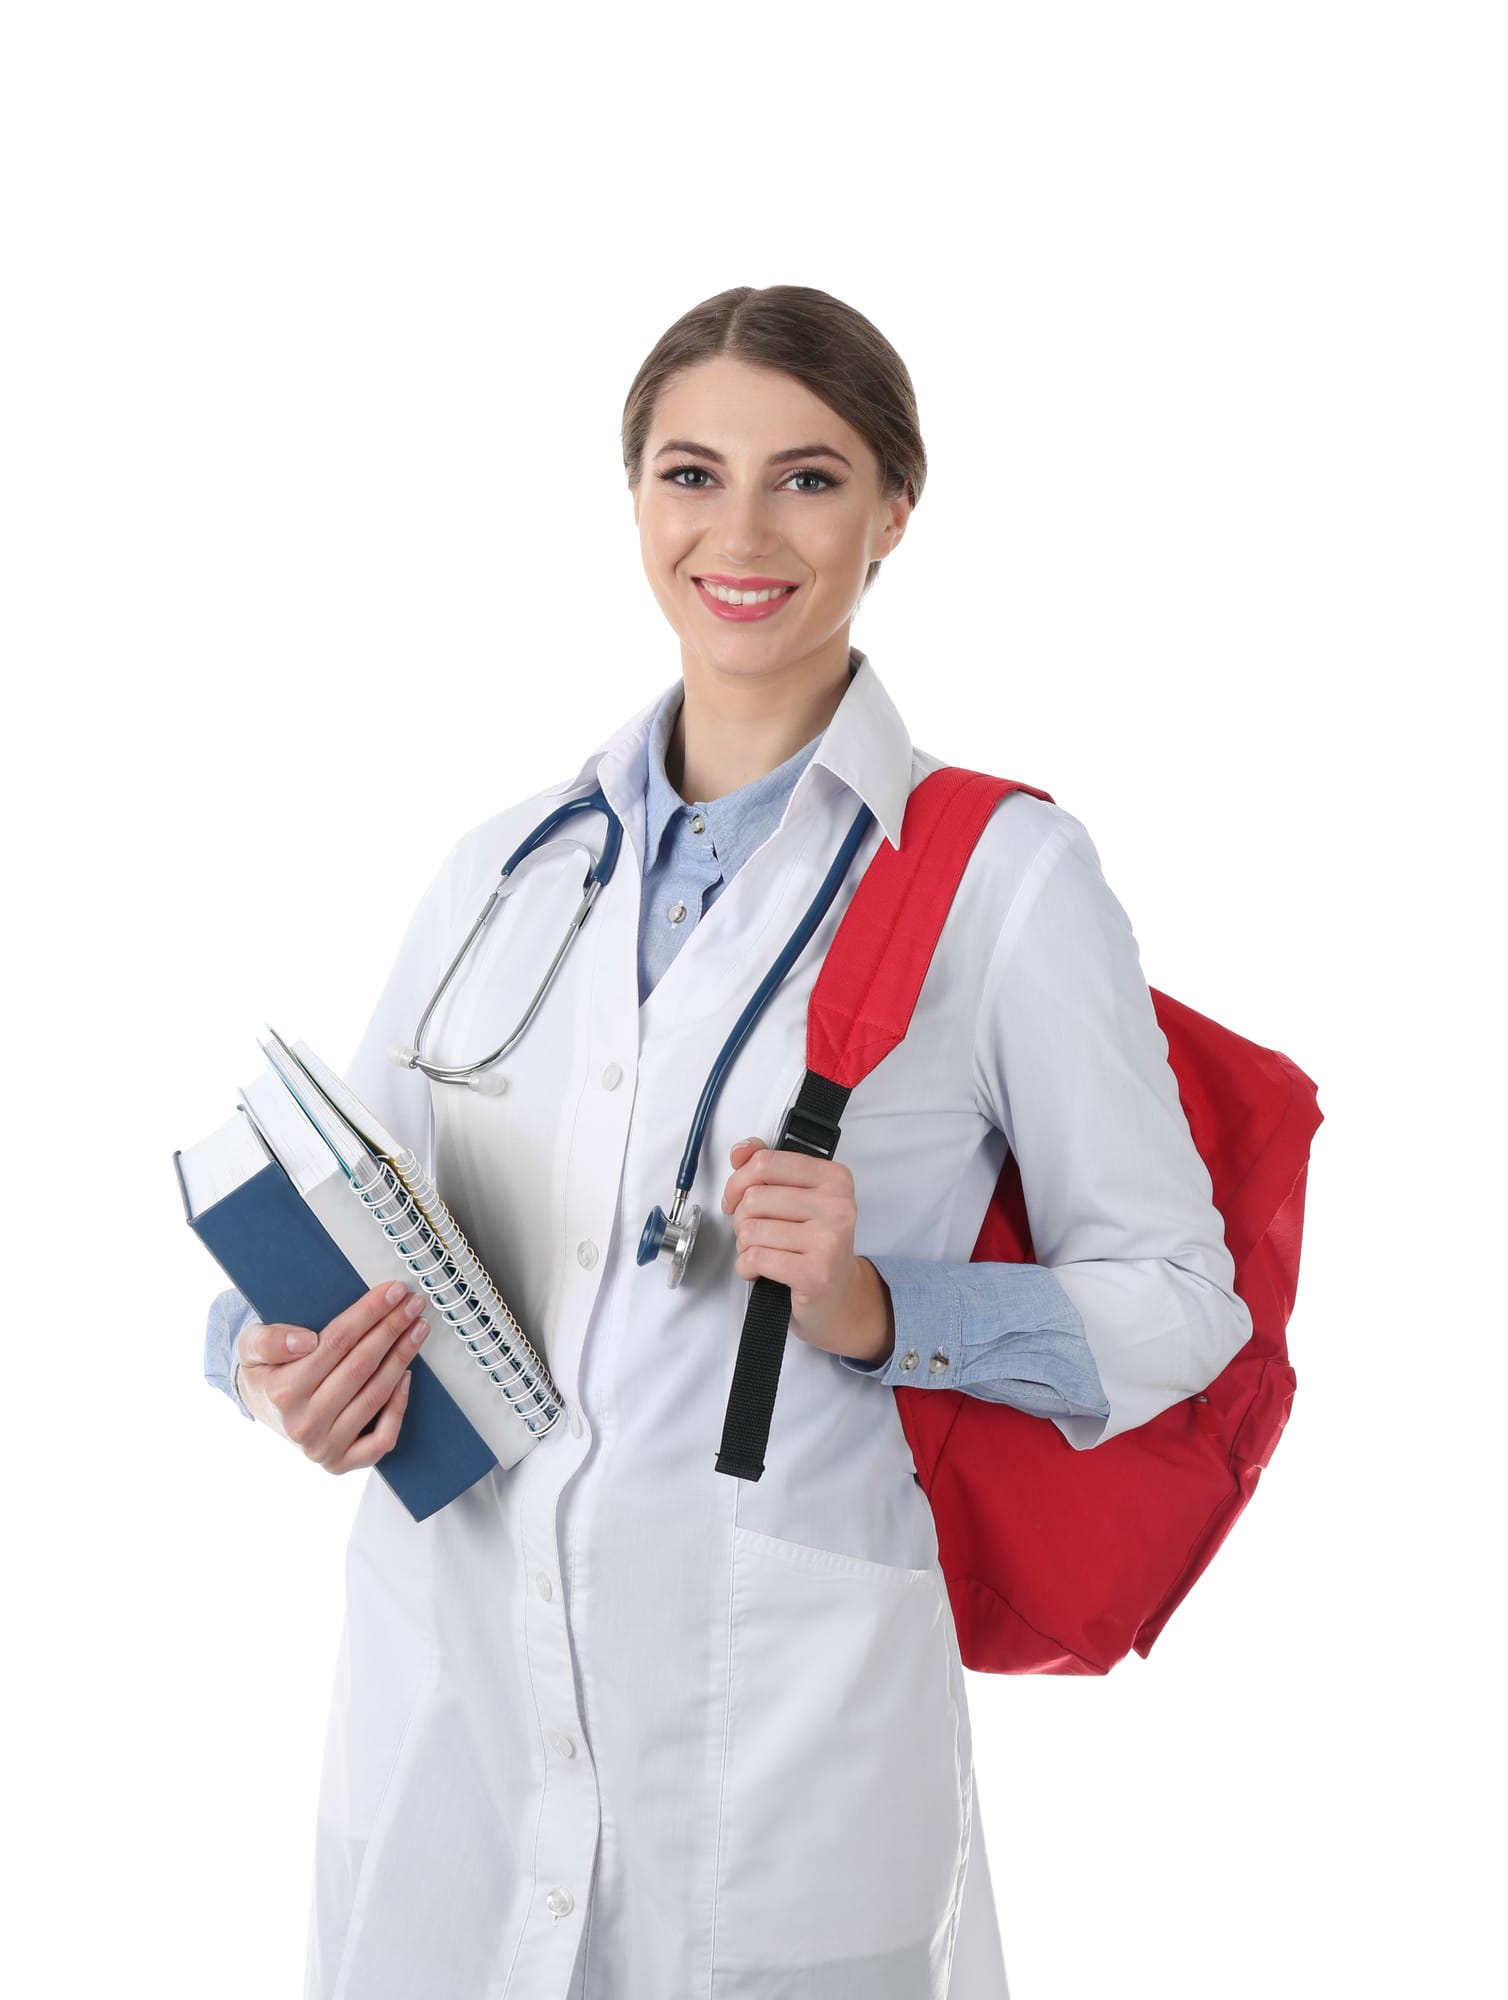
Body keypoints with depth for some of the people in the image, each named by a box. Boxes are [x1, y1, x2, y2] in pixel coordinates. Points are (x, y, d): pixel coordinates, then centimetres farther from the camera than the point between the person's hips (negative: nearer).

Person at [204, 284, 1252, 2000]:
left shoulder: (1005, 874, -5)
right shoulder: (504, 866, 8)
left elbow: (1170, 1297, -3)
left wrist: (875, 1309, -19)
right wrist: (288, 1366, -9)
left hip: (783, 1720, -4)